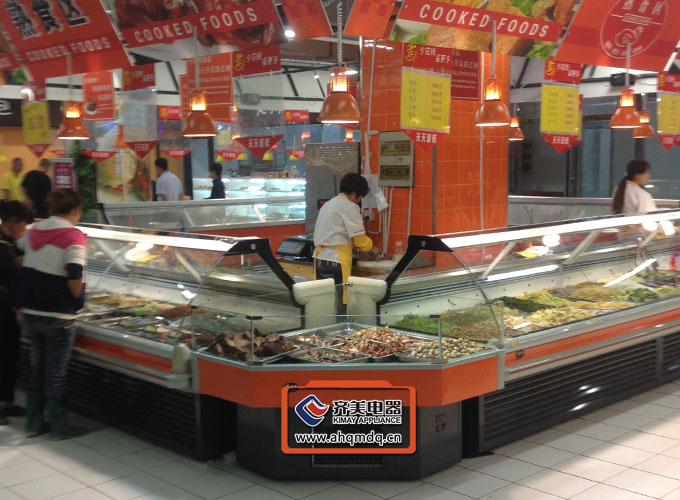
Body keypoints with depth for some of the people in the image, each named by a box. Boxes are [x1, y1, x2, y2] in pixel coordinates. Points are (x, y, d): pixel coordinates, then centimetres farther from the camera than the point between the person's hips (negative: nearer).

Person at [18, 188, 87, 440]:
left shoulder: (34, 230, 6)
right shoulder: (73, 236, -15)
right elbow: (75, 275, -23)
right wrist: (78, 300, -6)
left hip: (30, 312, 6)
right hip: (57, 315, -6)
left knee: (36, 369, 19)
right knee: (56, 374, 6)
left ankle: (33, 424, 27)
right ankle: (58, 428, 16)